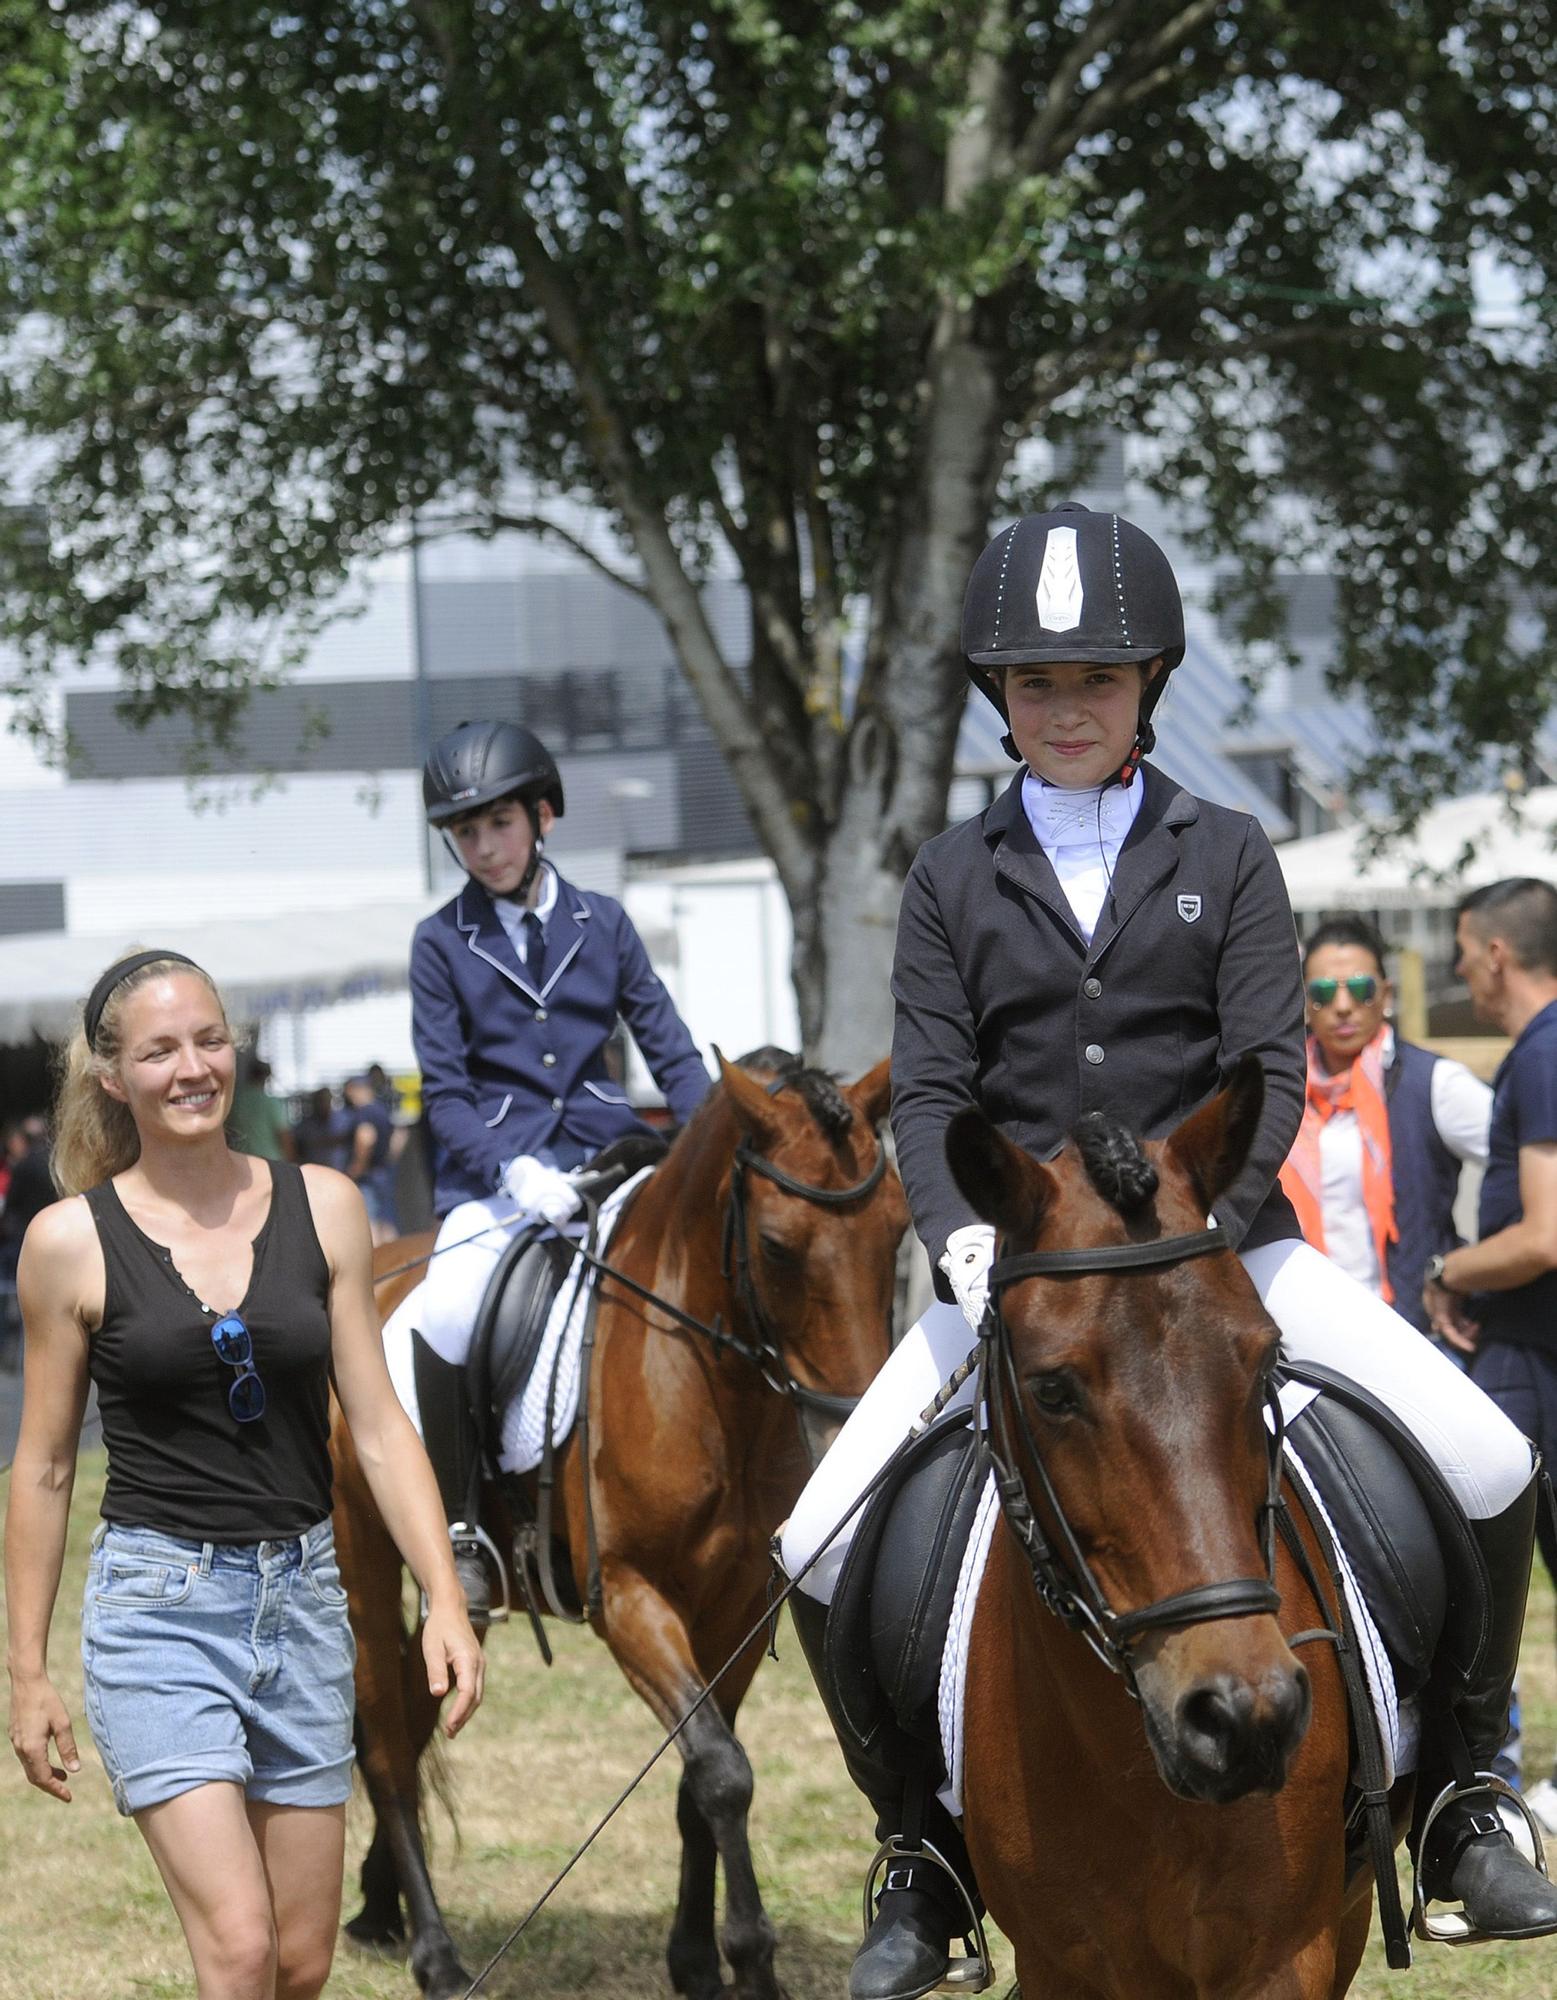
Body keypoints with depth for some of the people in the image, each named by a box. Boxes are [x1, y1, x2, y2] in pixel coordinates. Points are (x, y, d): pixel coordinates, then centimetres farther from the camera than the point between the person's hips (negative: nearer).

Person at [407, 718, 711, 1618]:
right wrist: (516, 1173, -18)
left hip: (606, 1154, 2)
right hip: (495, 1171, -2)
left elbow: (671, 1049, 9)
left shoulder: (603, 923, 10)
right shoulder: (443, 943, 5)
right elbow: (445, 1090, -1)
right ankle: (459, 1533, -14)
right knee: (443, 1325, -28)